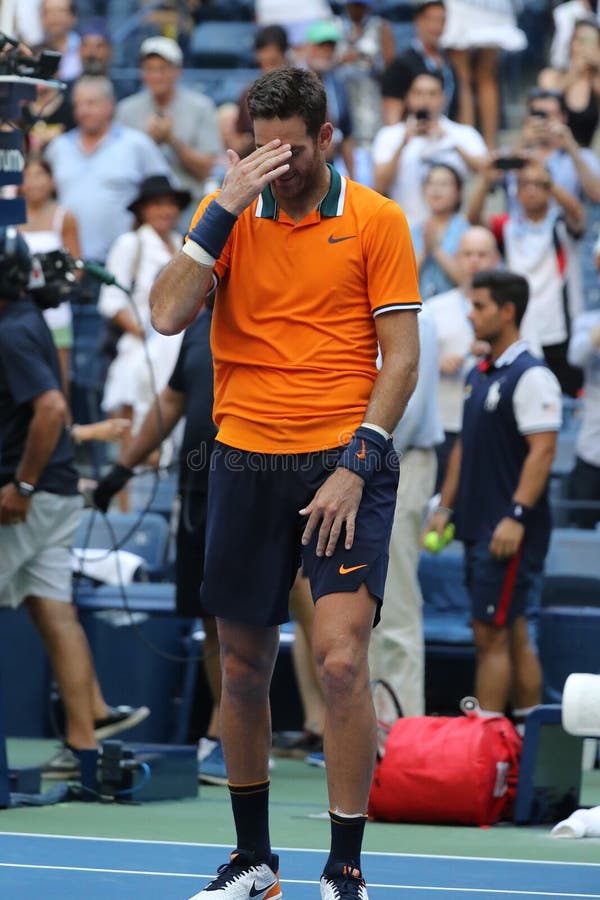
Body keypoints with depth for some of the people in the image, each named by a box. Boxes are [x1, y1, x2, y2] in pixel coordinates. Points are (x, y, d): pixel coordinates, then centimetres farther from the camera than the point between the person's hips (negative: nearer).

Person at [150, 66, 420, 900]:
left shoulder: (376, 220, -1)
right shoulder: (228, 215, 6)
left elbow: (400, 358, -2)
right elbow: (168, 315, -8)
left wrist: (355, 467, -11)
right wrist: (226, 207, -12)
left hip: (346, 465, -3)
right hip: (246, 463, 3)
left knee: (340, 658, -16)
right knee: (243, 668, 8)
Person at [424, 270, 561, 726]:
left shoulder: (531, 376, -12)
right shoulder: (478, 376, 16)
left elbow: (542, 450, -18)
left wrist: (516, 516, -24)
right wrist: (445, 508, 18)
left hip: (511, 532, -9)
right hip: (478, 526, 9)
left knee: (492, 636, -9)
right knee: (513, 635, 11)